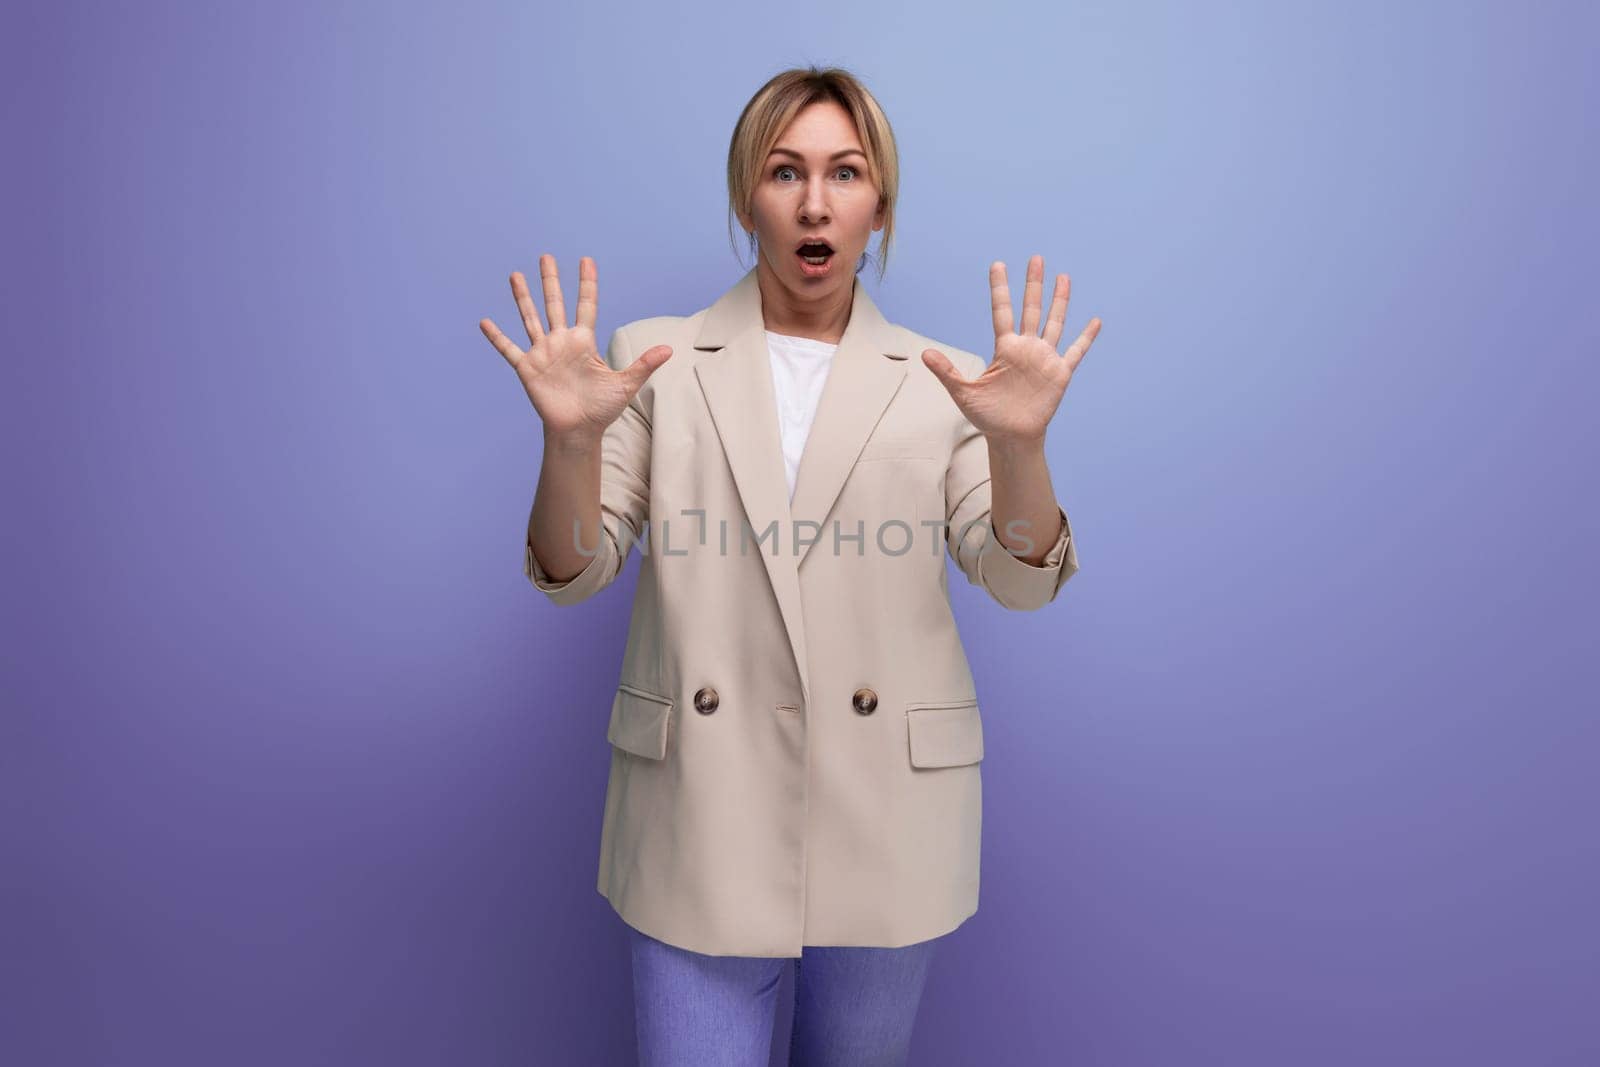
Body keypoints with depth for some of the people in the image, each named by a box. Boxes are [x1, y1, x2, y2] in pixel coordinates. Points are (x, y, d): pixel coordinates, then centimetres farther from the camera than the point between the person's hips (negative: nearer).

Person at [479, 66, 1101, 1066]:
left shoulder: (939, 380, 2)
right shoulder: (656, 359, 1)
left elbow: (1020, 580, -4)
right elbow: (573, 574, -3)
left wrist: (1019, 445, -23)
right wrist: (570, 440, -22)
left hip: (887, 811, 2)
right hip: (705, 810, -1)